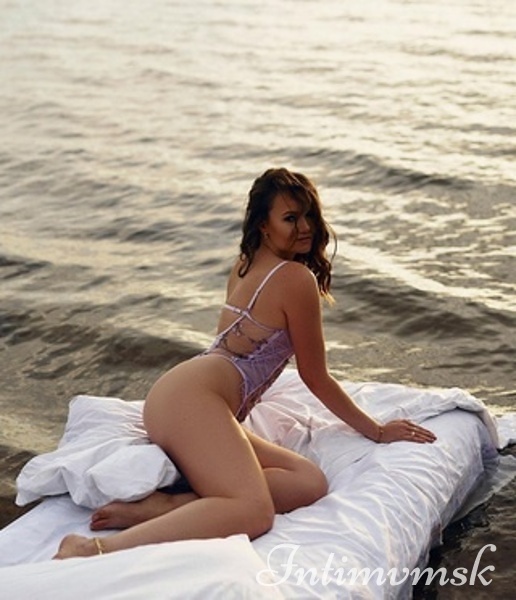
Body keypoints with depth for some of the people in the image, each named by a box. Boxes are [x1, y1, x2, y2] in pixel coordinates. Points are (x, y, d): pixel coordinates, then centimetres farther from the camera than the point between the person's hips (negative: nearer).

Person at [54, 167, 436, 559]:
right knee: (254, 511, -32)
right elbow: (316, 377, 8)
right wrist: (377, 430, 18)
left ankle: (163, 506, -19)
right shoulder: (297, 278, -2)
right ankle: (95, 549, -38)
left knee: (310, 483, -5)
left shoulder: (246, 265, 24)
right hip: (192, 397, -10)